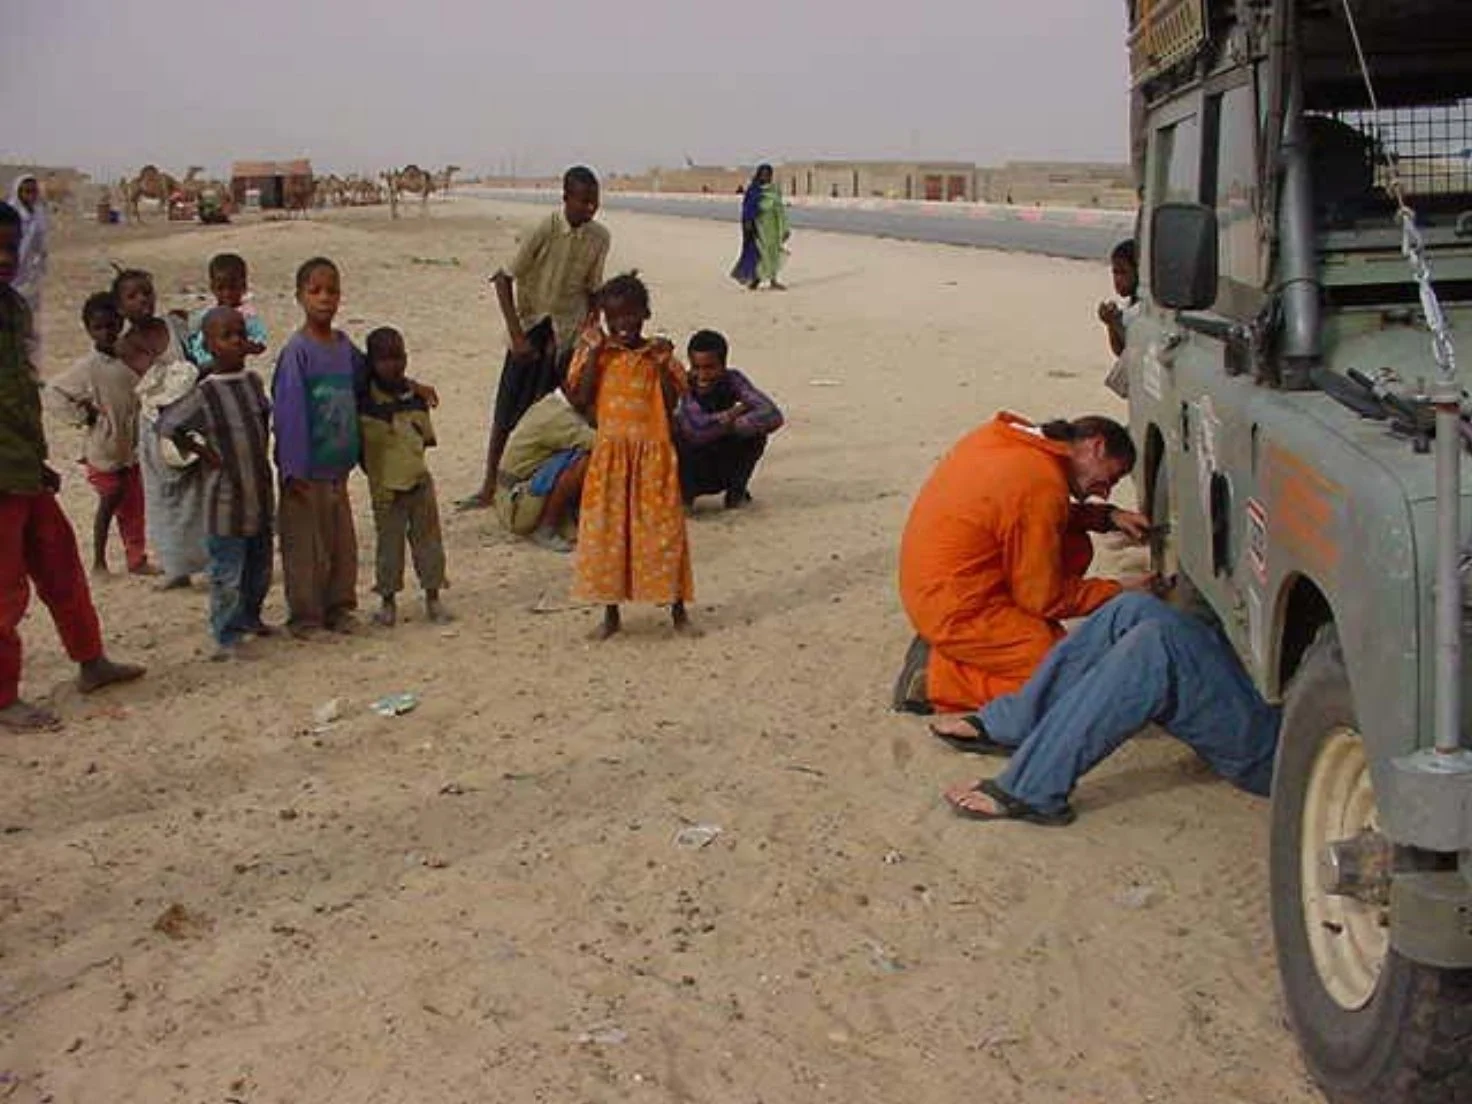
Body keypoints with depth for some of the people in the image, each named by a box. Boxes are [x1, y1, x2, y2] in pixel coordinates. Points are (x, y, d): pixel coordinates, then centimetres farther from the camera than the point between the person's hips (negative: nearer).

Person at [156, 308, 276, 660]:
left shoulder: (254, 382, 4)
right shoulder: (205, 394, -14)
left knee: (259, 566, 19)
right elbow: (166, 425, -8)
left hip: (259, 490, 6)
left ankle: (249, 617, 38)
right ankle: (226, 637, 9)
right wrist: (202, 452, -6)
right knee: (227, 572, -1)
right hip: (226, 495, -6)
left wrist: (262, 455, 10)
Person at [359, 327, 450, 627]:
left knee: (428, 538, 8)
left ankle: (433, 597, 20)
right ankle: (387, 600, 20)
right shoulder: (364, 401, -9)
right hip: (386, 487, -3)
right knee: (389, 543, 6)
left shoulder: (416, 396, 4)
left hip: (420, 481, 3)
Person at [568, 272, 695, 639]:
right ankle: (610, 613, 19)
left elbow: (672, 404, -5)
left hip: (652, 454, -1)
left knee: (663, 529, 2)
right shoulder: (595, 353, 2)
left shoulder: (656, 354, 1)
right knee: (605, 531, 5)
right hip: (610, 455, 1)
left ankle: (678, 610, 16)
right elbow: (582, 398, -10)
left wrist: (663, 365, -16)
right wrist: (594, 352, -13)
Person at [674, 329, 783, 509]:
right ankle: (685, 493, -6)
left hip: (723, 467, 3)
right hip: (689, 466, -3)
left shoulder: (732, 380, -15)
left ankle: (736, 491, 0)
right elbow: (697, 430, -40)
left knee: (756, 431, -22)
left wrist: (730, 426, -33)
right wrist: (732, 413, -27)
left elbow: (774, 416, -28)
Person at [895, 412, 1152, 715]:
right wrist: (1119, 594, -1)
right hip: (955, 611, -10)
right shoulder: (1042, 485, -22)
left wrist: (1107, 517, 9)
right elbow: (1044, 597, -13)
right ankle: (937, 676, -6)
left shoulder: (1008, 434, 4)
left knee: (1075, 547, 11)